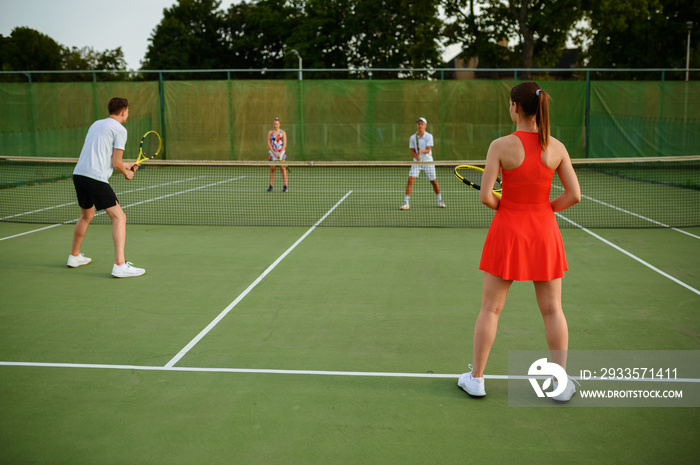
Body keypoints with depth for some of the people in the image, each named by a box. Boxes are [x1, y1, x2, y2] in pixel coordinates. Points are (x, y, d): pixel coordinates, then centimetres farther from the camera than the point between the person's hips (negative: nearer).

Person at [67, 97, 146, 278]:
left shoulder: (96, 124, 22)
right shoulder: (119, 129, -3)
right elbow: (116, 163, -7)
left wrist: (126, 165, 34)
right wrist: (127, 173, 13)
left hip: (78, 174, 9)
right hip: (96, 178, -9)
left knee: (87, 216, 28)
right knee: (119, 217, -7)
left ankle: (74, 257, 41)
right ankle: (119, 265, -17)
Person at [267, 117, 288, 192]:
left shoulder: (283, 132, 5)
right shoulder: (270, 132, 9)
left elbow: (284, 144, -1)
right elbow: (268, 143, 3)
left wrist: (280, 153, -12)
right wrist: (274, 152, -9)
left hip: (281, 152, -2)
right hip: (272, 152, 2)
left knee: (283, 169, -6)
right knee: (272, 169, 2)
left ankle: (285, 186, -7)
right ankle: (271, 186, 5)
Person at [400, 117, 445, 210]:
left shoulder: (429, 136, -6)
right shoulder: (412, 137, 0)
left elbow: (428, 150, -13)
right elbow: (412, 151, 2)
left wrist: (422, 151, -34)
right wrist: (417, 157, -18)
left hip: (428, 162, -1)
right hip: (417, 162, 1)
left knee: (434, 181, 4)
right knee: (410, 179, -15)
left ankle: (440, 200, 28)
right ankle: (406, 203, -12)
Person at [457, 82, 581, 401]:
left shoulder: (501, 146, -13)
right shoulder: (556, 147, -3)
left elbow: (485, 197, -16)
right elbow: (574, 195, -3)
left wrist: (500, 205, 5)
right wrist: (543, 209, 9)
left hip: (508, 230, -2)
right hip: (544, 231, 3)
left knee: (490, 308, 9)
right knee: (552, 309, 12)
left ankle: (475, 378, 19)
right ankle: (561, 382, 20)